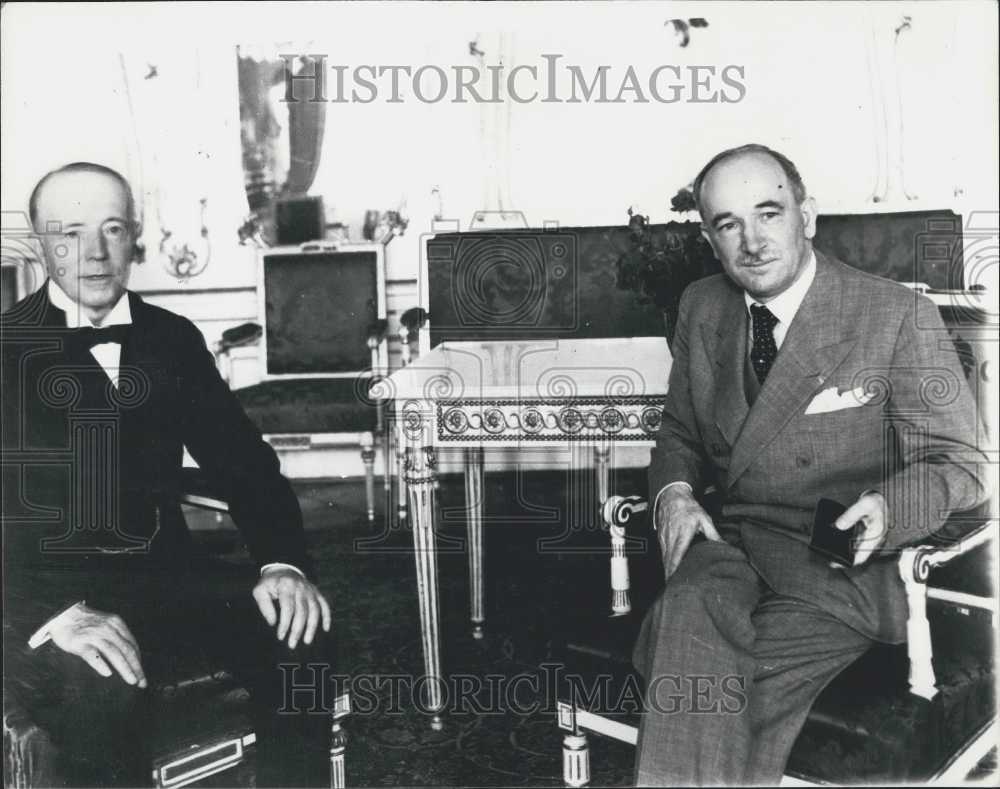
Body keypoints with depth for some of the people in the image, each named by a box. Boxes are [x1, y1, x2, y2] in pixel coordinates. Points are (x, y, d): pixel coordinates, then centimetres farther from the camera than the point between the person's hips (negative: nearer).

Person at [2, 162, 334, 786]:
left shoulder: (173, 338, 9)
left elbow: (242, 459, 7)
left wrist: (284, 563, -11)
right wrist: (55, 613, -28)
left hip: (164, 575, 4)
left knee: (300, 630, -18)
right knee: (105, 691, -32)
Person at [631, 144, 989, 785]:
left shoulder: (899, 316, -6)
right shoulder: (701, 309, 9)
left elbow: (960, 464, -2)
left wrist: (886, 507, -23)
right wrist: (673, 490, -3)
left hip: (839, 564, -4)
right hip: (725, 545, 4)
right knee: (692, 612, -31)